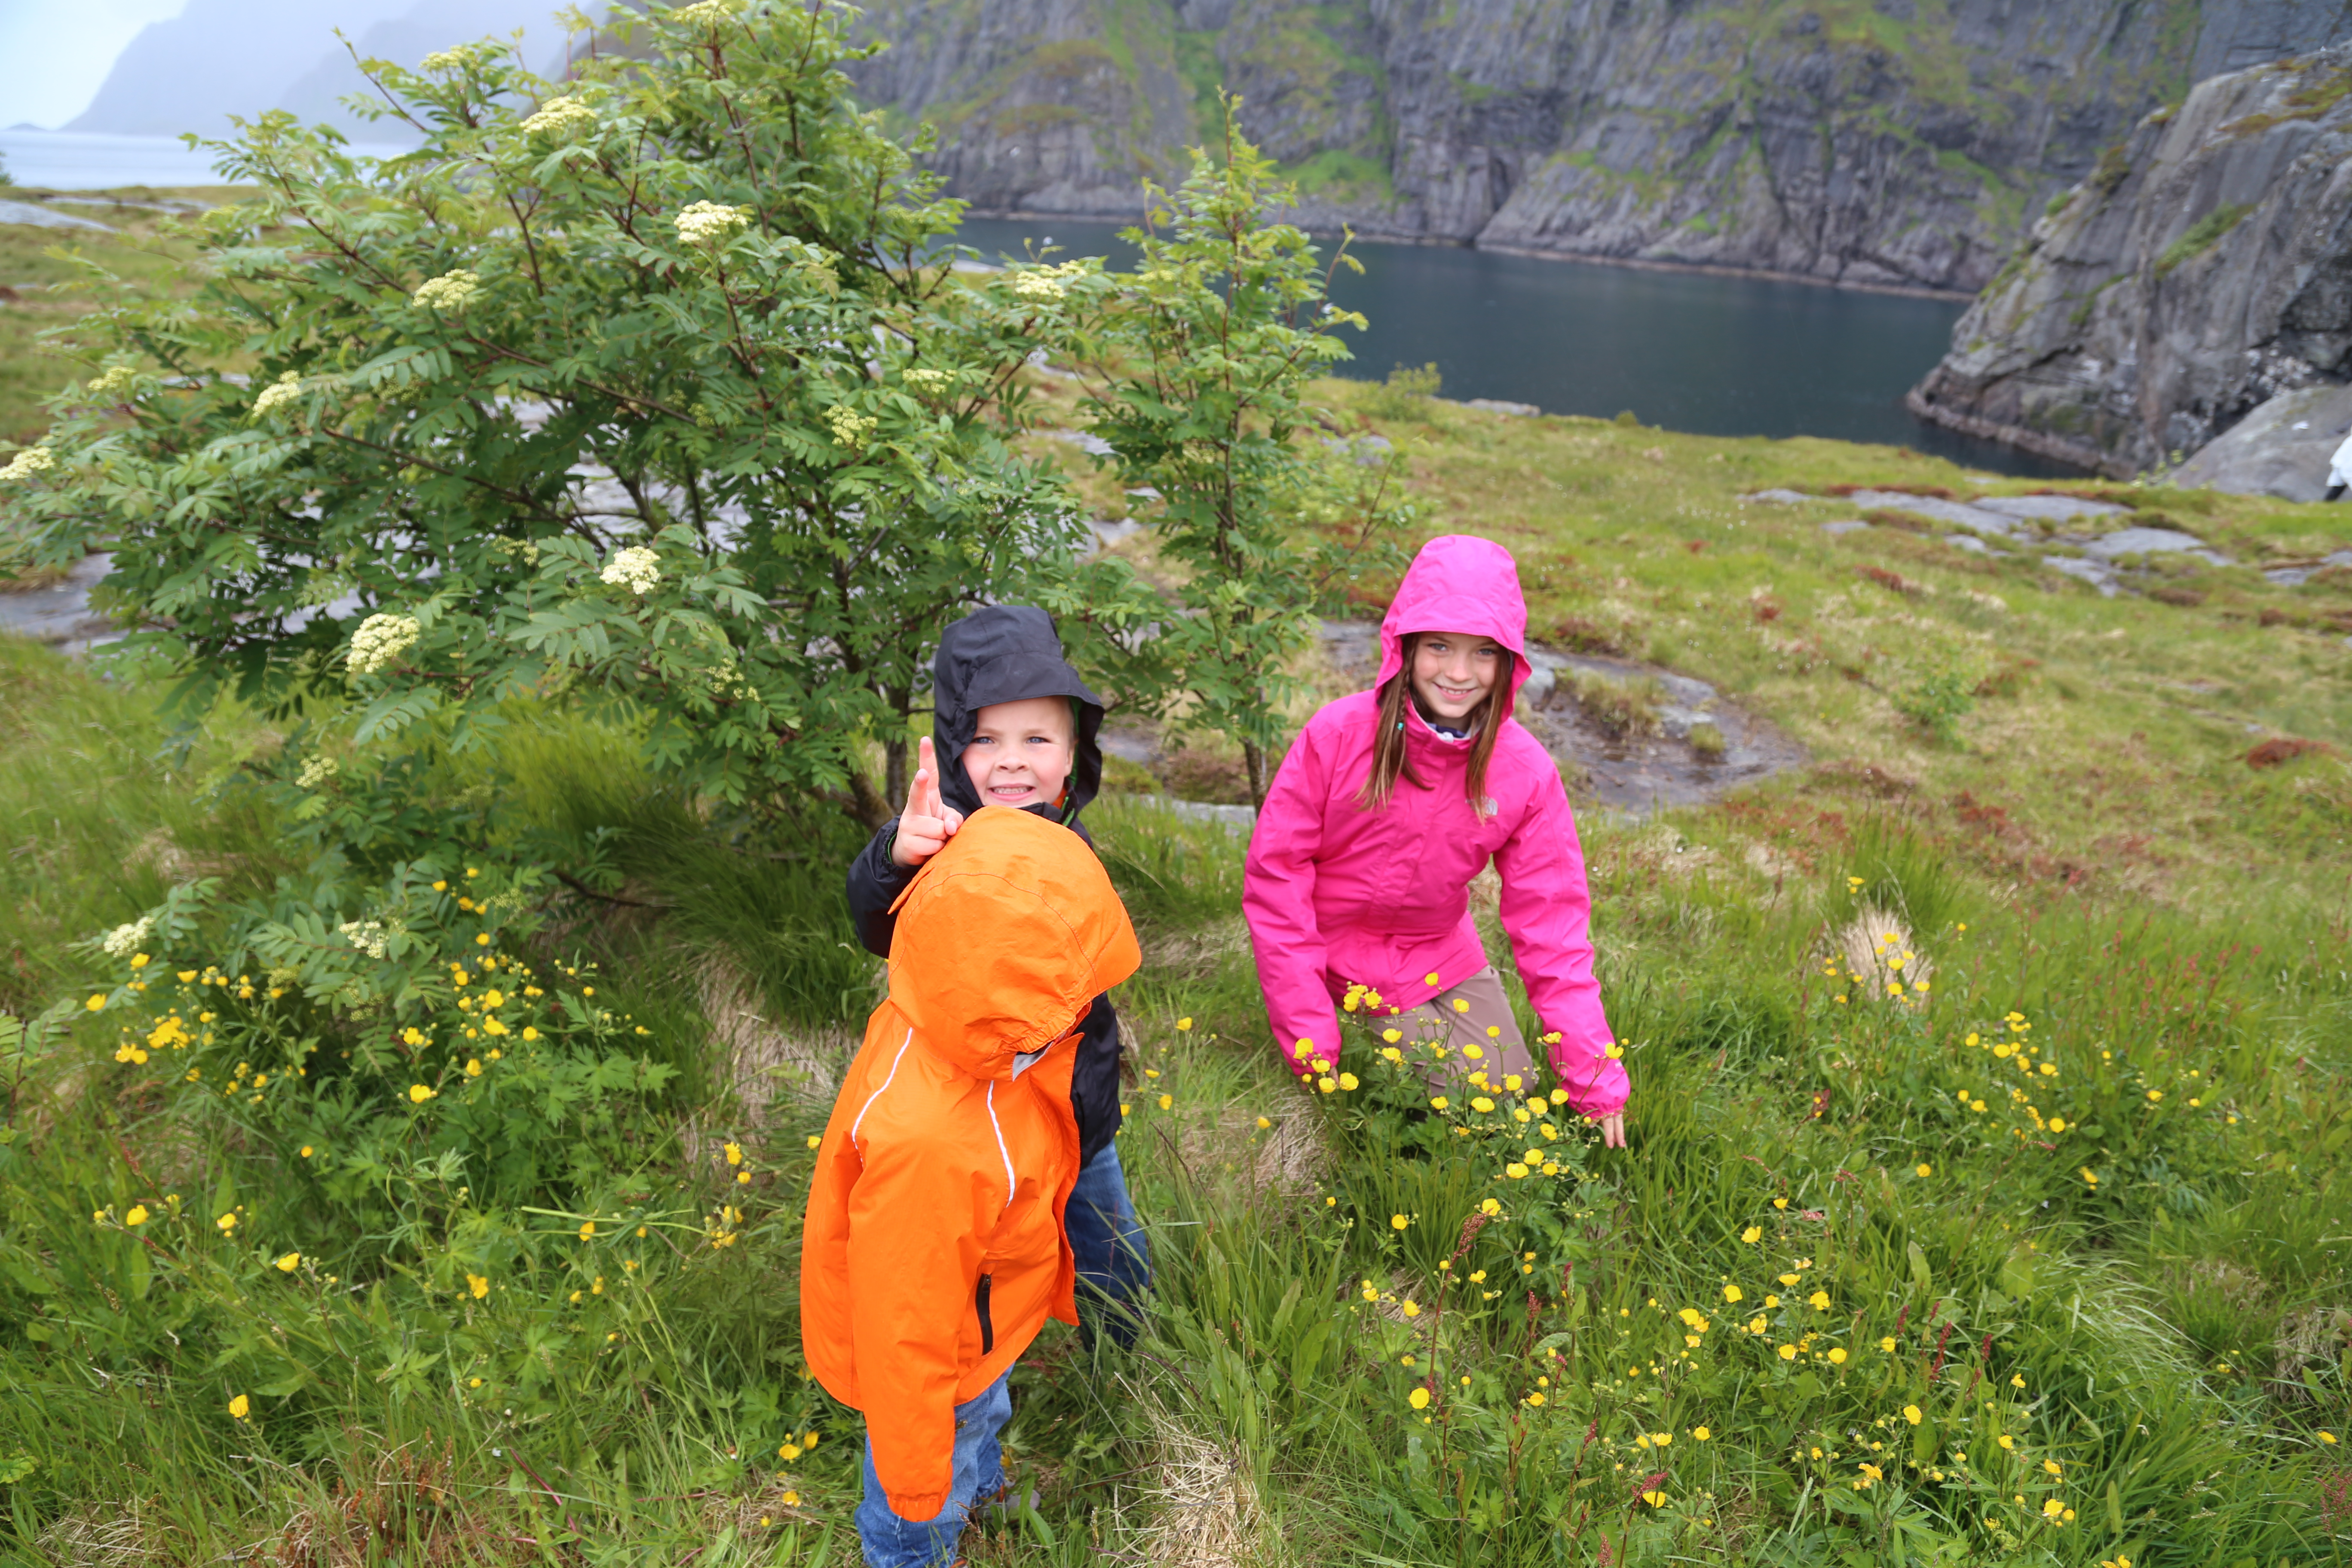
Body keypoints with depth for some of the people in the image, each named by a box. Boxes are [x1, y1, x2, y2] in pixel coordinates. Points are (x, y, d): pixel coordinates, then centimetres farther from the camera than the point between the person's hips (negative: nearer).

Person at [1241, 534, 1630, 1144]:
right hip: (1337, 959, -3)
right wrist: (1309, 1036, -19)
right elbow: (1274, 876, -16)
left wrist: (1595, 1077, -15)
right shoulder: (1337, 735, -22)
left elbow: (1551, 922, -11)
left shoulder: (1526, 771, -15)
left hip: (1443, 958, 4)